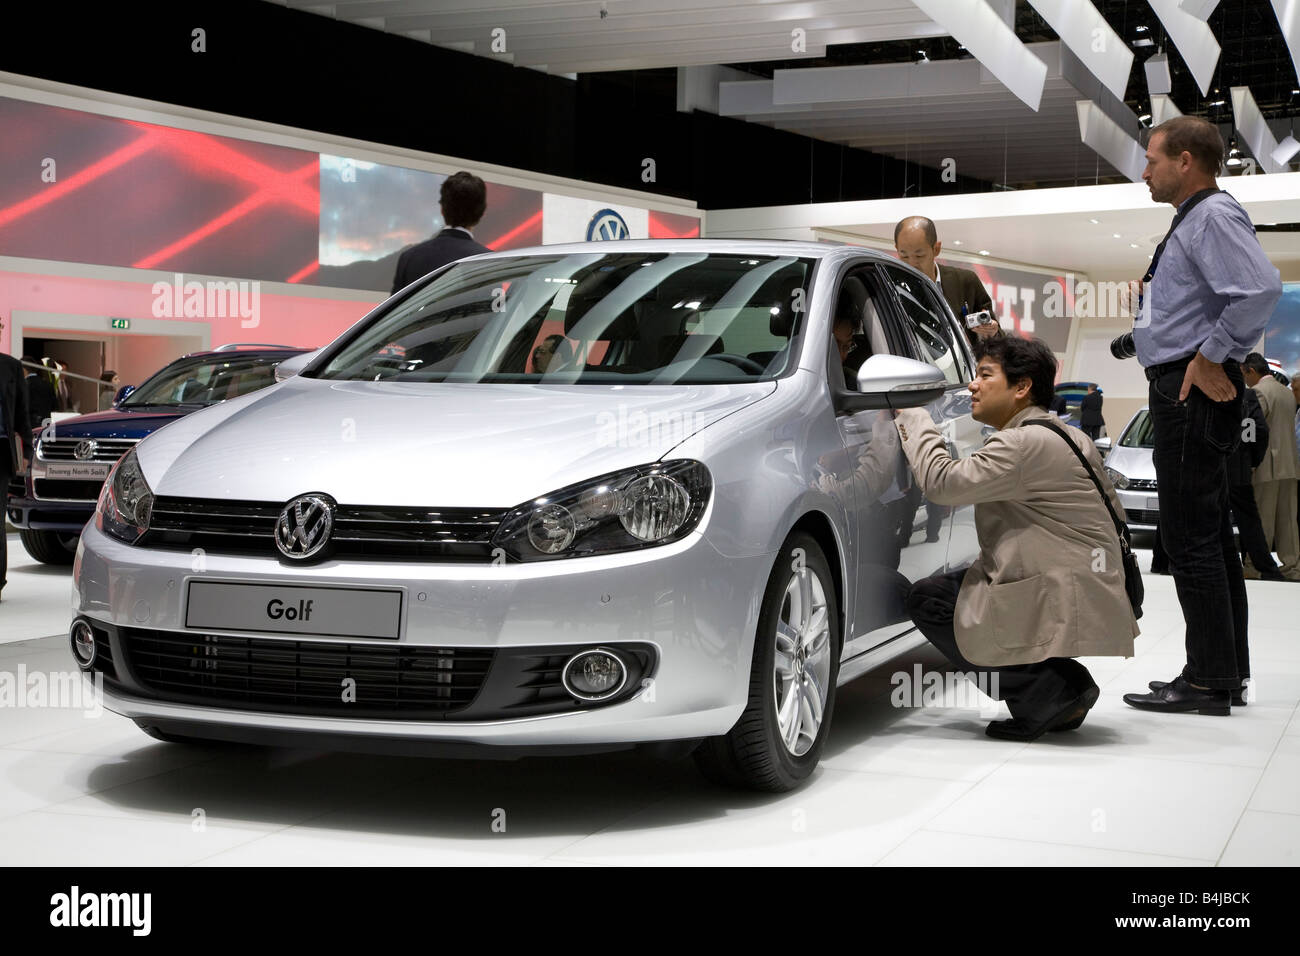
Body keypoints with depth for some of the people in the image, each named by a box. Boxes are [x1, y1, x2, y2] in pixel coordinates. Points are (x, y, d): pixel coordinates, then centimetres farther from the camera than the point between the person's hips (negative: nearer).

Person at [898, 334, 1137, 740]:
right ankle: (1064, 684, 12)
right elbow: (1114, 511, 23)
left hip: (1066, 609, -10)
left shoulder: (1024, 444, -17)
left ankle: (1050, 692, -7)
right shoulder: (1069, 436, 15)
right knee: (937, 589, 19)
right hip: (1095, 595, 10)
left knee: (927, 599, -4)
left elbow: (942, 482, -20)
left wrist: (912, 415, -5)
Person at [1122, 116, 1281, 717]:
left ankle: (1209, 681, -5)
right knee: (1209, 533, 14)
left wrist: (1212, 357, -22)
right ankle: (1226, 671, 22)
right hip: (1183, 394, 11)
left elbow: (1261, 289, -28)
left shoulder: (1214, 216, -13)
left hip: (1193, 391, -11)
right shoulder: (1191, 221, 20)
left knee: (1191, 537, -9)